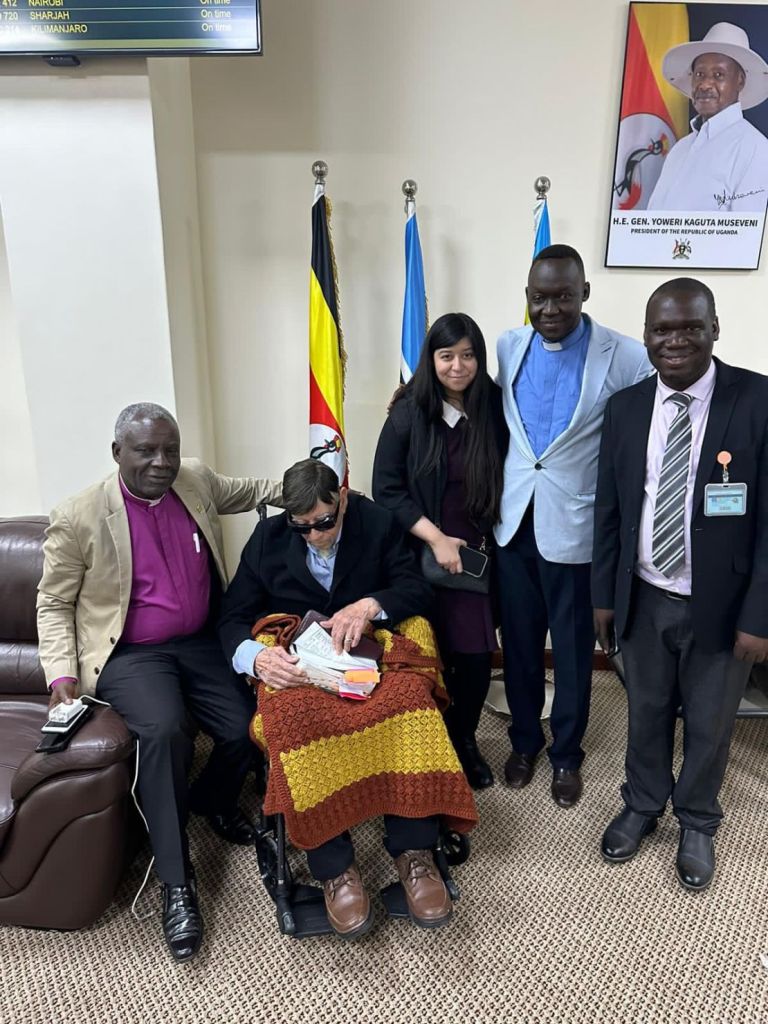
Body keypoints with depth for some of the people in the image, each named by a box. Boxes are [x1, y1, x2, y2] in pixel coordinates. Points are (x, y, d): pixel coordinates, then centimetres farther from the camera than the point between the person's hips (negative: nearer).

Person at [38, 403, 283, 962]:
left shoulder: (196, 480, 2)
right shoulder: (77, 518, -9)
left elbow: (248, 490, 21)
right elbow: (54, 604, 1)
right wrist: (62, 673, -11)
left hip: (201, 642, 4)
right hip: (130, 654, -4)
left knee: (248, 728, -14)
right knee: (164, 732, -30)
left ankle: (212, 799, 22)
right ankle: (177, 883, -13)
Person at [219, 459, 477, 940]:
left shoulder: (378, 523, 2)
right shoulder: (269, 536, 4)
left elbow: (418, 589, -1)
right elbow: (234, 618, 3)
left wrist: (369, 605, -22)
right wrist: (256, 655, -20)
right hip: (294, 660, 0)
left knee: (408, 697, -33)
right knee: (297, 715, -34)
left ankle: (414, 851, -20)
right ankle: (335, 868, -22)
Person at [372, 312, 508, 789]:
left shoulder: (495, 408, -2)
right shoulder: (409, 413, -7)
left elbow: (503, 481, 6)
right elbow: (387, 489, -8)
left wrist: (488, 537, -2)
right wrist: (436, 538, -14)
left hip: (476, 555, 2)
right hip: (423, 557, -1)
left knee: (476, 656, 4)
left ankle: (465, 741, 30)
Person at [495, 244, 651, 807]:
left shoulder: (626, 357, -10)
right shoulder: (508, 347, 3)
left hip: (574, 526, -3)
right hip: (513, 522, 3)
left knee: (572, 649, 13)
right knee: (519, 641, 17)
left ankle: (567, 753, 37)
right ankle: (525, 740, 40)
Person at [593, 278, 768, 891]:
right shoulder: (625, 407, -2)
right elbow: (609, 509, 4)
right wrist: (603, 593, 5)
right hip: (644, 598, 3)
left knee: (709, 723, 17)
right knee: (646, 712, 20)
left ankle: (698, 823, 43)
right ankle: (642, 806, 45)